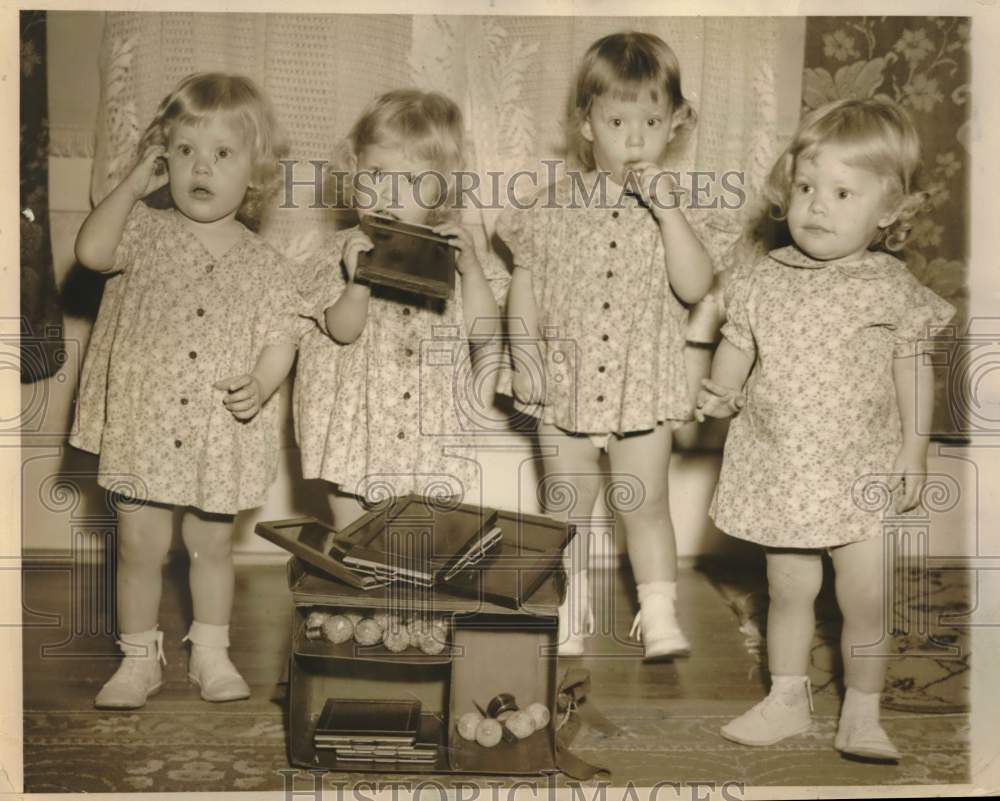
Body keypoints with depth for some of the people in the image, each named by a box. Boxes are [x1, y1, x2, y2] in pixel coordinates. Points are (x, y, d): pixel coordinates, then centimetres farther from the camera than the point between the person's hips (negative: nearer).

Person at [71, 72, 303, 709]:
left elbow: (280, 339, -1)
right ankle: (140, 660, 24)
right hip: (145, 425, 0)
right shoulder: (149, 233, 0)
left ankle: (212, 654, 31)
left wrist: (260, 385, -20)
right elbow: (93, 250, -17)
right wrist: (136, 183, -12)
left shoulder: (265, 264, 0)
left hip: (222, 435, 1)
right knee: (142, 546, 6)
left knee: (213, 545, 14)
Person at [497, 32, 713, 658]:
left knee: (645, 505, 8)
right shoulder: (556, 206, -2)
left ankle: (660, 618, 22)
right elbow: (525, 281, 4)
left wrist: (667, 208, -21)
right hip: (566, 383, 1)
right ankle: (568, 617, 28)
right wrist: (524, 355, -5)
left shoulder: (671, 205, -3)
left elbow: (695, 285, -15)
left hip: (642, 387, -1)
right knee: (566, 507, 13)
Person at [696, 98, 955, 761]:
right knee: (790, 587, 13)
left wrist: (914, 453, -2)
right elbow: (737, 346, 9)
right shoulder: (765, 281, -2)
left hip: (862, 471, -2)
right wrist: (722, 394, -11)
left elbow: (915, 371, 1)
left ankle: (862, 713, 20)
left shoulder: (890, 288, -6)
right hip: (780, 469, 2)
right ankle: (787, 699, 30)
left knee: (865, 597, 0)